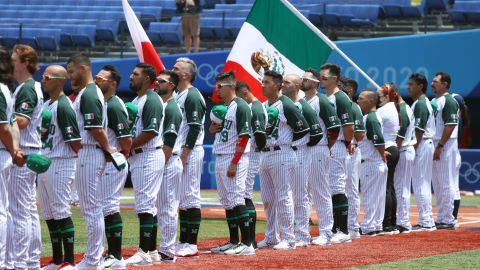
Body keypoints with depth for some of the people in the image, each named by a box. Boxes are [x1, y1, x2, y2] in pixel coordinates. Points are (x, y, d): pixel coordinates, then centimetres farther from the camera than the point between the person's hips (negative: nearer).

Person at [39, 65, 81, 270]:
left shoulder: (63, 107, -15)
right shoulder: (46, 105, 14)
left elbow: (74, 141, -16)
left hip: (60, 164, -10)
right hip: (44, 164, 10)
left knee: (61, 211, -9)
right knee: (49, 214, 12)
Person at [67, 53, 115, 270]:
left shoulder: (88, 95, -16)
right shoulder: (90, 92, 17)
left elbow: (96, 129, -21)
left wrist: (107, 149, -8)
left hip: (90, 154, -11)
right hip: (87, 153, 11)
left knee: (91, 208, -7)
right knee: (89, 207, 14)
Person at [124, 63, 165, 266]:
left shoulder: (152, 101, -13)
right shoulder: (135, 101, 17)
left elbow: (150, 132, -21)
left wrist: (128, 146, -16)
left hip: (149, 157, -10)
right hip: (136, 157, 10)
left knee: (145, 205, -11)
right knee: (147, 206, 11)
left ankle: (145, 253, -12)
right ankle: (151, 250, 15)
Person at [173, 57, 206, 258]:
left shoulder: (192, 96, -12)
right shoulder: (178, 95, 18)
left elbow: (194, 129, -18)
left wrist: (184, 156, -21)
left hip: (190, 152, -10)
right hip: (179, 152, 10)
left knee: (190, 197, -8)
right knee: (182, 199, 11)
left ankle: (191, 245, -7)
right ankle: (183, 243, 15)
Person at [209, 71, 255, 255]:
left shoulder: (240, 107, -11)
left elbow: (243, 137, -17)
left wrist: (234, 163, -21)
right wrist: (213, 129, 2)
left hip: (235, 158, -9)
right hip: (220, 158, 9)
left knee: (236, 201, -13)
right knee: (227, 202, 11)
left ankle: (247, 244, -14)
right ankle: (234, 242, 16)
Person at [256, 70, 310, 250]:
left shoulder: (287, 106, -11)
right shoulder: (262, 106, 14)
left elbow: (304, 129, -12)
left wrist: (286, 141, -5)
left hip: (282, 155, -9)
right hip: (265, 155, 9)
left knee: (283, 197, -7)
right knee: (267, 199, 12)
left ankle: (288, 239, -4)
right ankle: (271, 237, 20)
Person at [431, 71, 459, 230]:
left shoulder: (449, 101, -11)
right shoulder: (434, 101, 17)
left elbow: (451, 125, -18)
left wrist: (440, 146, -21)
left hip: (445, 145, -10)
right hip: (434, 145, 10)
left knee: (446, 184, -8)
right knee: (437, 185, 12)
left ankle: (447, 219, -6)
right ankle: (441, 218, 18)